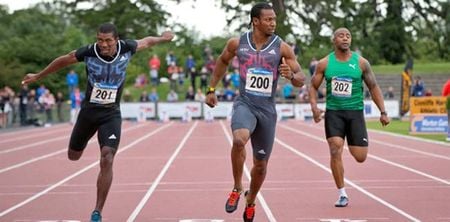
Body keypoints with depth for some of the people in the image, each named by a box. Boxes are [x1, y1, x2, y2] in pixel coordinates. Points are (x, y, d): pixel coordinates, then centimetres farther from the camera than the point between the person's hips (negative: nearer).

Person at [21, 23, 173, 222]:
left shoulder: (126, 48, -14)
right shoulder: (89, 52, -16)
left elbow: (145, 42, 8)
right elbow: (63, 60, 1)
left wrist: (162, 38, 26)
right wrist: (38, 76, 12)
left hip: (111, 114, -1)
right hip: (89, 111, 1)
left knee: (107, 161, -18)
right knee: (73, 156, 18)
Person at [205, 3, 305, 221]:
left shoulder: (282, 47, -5)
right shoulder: (237, 43, -2)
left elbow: (301, 80, -2)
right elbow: (222, 62, 19)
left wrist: (291, 75, -25)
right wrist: (211, 89, 17)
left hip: (267, 109, 1)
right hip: (244, 104, -1)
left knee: (261, 163, 10)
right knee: (239, 139, -33)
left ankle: (250, 200, 38)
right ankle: (237, 187, -12)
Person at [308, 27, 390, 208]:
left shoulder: (361, 62, 0)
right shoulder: (325, 63, 1)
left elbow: (373, 87, 6)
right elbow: (313, 87, 8)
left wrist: (383, 112, 0)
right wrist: (314, 107, -10)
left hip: (355, 112, 0)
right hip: (333, 112, 0)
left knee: (360, 157, -3)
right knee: (335, 150, -16)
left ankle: (353, 145, 36)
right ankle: (342, 194, -6)